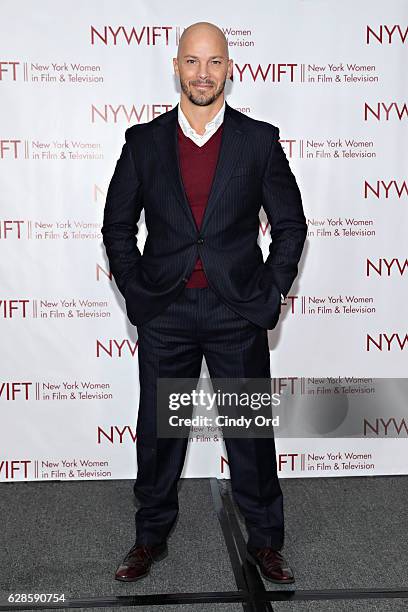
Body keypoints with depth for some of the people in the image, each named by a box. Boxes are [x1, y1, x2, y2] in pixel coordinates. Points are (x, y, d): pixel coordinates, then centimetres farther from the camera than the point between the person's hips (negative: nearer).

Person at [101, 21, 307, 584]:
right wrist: (137, 295, 1)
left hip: (239, 312, -1)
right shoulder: (144, 141, 3)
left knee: (251, 430, 8)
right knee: (158, 431, 11)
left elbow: (291, 224, 5)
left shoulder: (260, 140, 1)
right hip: (164, 312, 1)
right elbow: (117, 226, 8)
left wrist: (269, 296, -2)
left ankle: (266, 541, 27)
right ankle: (151, 537, 30)